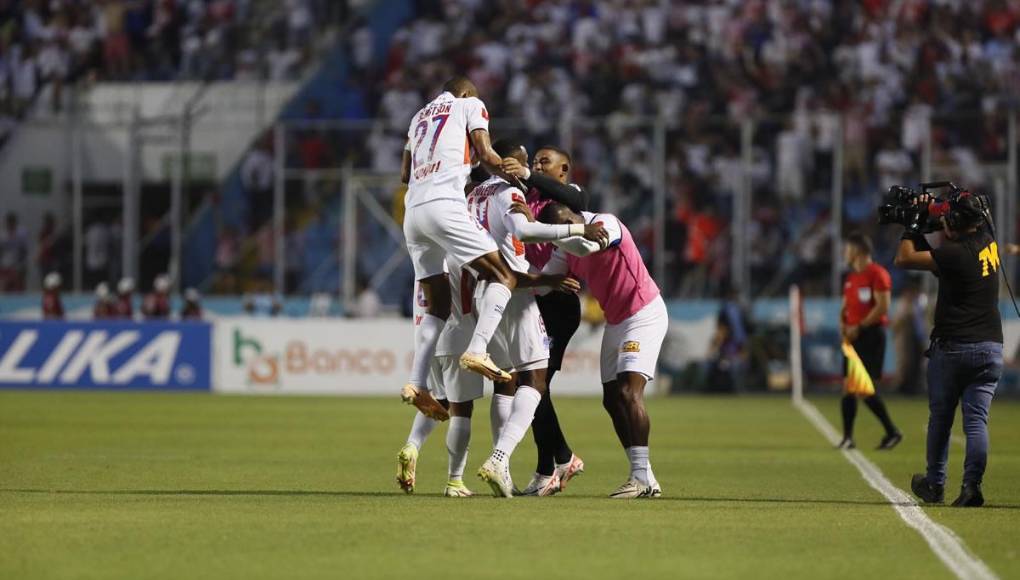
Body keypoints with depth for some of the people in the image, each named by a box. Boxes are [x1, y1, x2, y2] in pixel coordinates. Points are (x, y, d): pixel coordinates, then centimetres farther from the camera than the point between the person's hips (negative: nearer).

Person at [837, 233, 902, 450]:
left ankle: (892, 433, 0)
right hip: (854, 337, 8)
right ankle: (848, 438, 6)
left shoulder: (877, 274, -9)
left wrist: (859, 327, -16)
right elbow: (845, 307, 23)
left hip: (871, 335, -8)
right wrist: (843, 325, 2)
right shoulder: (851, 278, 18)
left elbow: (882, 307, -16)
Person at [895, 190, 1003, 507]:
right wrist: (929, 217, 17)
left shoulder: (957, 253, -18)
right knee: (977, 419, 1)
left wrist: (914, 224, -2)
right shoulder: (988, 242, 6)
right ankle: (971, 486, -10)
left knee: (940, 416, 10)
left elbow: (905, 258, -14)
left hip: (952, 347, -5)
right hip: (991, 348, 6)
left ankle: (934, 485, 21)